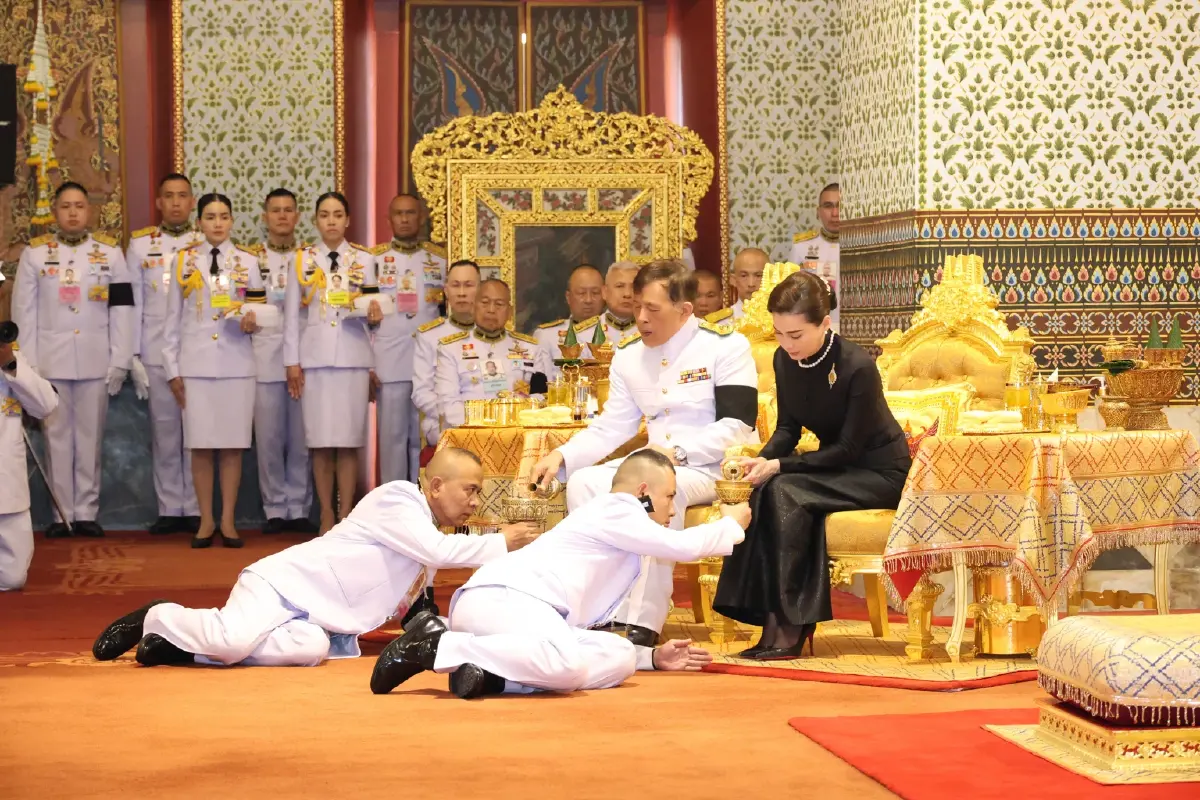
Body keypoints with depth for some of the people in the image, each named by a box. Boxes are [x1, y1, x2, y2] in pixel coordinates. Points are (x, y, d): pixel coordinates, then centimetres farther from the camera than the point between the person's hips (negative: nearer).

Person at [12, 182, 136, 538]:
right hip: (50, 360, 0)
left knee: (90, 438, 4)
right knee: (57, 437, 3)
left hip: (95, 361, 0)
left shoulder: (110, 252, 6)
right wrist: (27, 364, -2)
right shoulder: (34, 253, 4)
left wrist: (120, 361, -3)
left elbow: (122, 309, 3)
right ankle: (63, 514, 9)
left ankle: (87, 512, 11)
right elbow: (23, 312, 3)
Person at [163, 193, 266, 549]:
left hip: (237, 364, 0)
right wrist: (172, 369, 2)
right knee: (200, 445, -1)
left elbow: (260, 311, 10)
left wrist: (251, 319, -14)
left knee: (233, 445, 0)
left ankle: (228, 521, 8)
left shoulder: (247, 261, 8)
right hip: (196, 365, 0)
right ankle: (206, 522, 8)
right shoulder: (184, 261, 7)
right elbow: (173, 319, 7)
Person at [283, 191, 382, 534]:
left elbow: (371, 308, 10)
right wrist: (292, 361, 1)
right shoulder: (302, 260, 8)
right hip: (314, 357, 0)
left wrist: (373, 314, -14)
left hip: (353, 357, 0)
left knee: (349, 440, -2)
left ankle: (346, 516, 2)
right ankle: (327, 515, 5)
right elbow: (292, 313, 6)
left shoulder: (364, 260, 8)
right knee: (320, 441, -2)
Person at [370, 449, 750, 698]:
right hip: (501, 598, -9)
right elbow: (681, 547, -4)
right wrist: (732, 524, 15)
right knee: (567, 662, -38)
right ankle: (434, 645, -21)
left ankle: (490, 673, -17)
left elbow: (581, 640, 30)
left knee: (618, 657, -7)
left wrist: (652, 656, 24)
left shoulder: (621, 543, 31)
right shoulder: (614, 509, 4)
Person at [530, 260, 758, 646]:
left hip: (715, 467, -7)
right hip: (657, 464, 7)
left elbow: (737, 425, -15)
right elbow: (612, 426, 10)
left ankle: (641, 621, -34)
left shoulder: (725, 345, -8)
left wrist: (678, 453, -26)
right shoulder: (629, 354, 10)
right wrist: (562, 455, -7)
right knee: (584, 482, -15)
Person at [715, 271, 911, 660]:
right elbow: (788, 429, 5)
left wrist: (779, 466, -27)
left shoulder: (857, 367, -24)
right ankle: (774, 625, -26)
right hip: (836, 466, 6)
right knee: (767, 493, -25)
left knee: (785, 492, -30)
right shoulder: (785, 361, -4)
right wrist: (762, 460, -18)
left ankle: (791, 629, -26)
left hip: (880, 474, -6)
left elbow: (848, 449, -21)